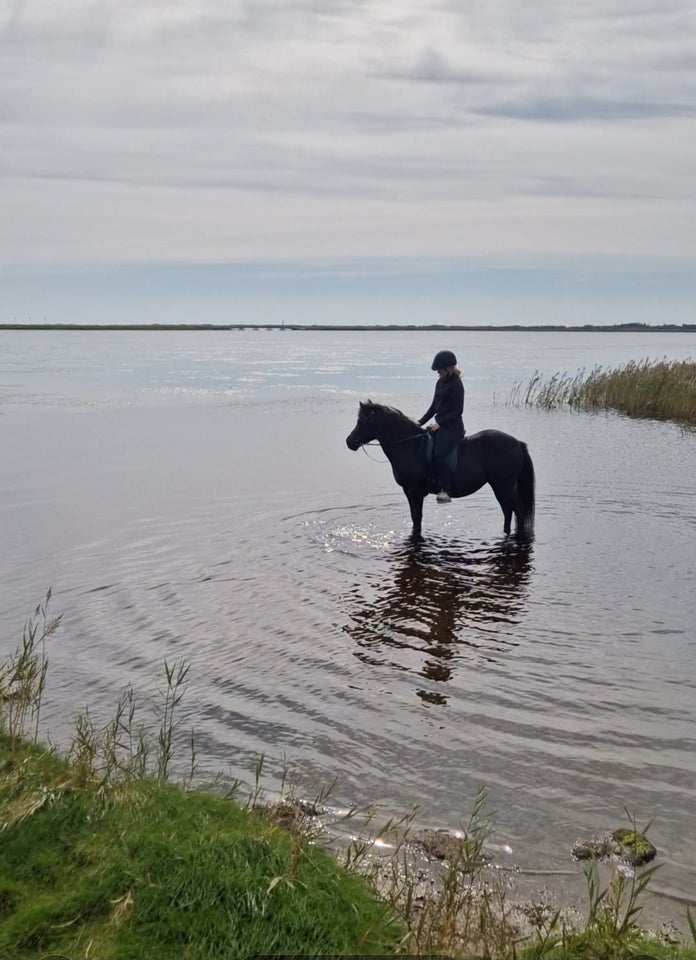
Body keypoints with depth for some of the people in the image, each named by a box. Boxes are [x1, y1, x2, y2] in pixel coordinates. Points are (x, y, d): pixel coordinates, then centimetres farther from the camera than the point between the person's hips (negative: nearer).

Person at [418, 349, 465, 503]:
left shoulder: (456, 385, -13)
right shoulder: (440, 383, 13)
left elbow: (457, 411, -15)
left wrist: (439, 423, -19)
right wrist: (421, 422, 11)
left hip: (452, 427, -10)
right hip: (439, 425, 10)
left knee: (439, 454, -26)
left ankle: (446, 490, -22)